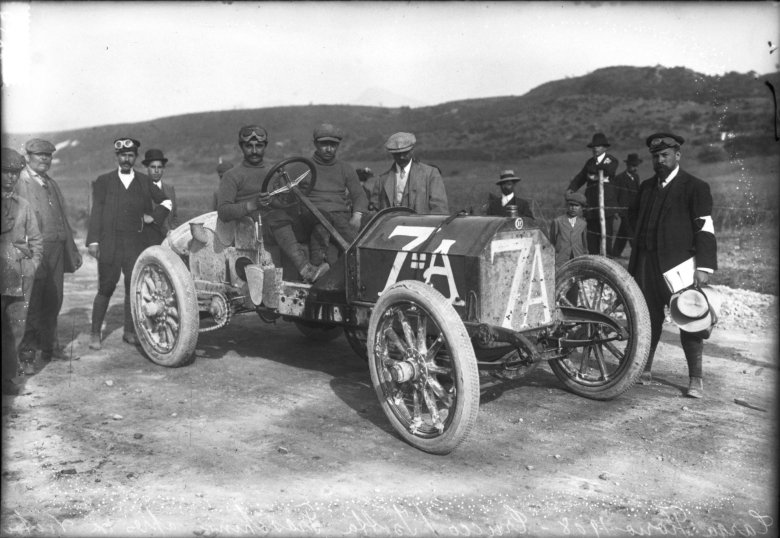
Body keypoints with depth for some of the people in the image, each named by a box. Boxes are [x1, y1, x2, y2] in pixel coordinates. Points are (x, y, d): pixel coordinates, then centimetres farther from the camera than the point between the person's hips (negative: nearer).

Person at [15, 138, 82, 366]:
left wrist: (73, 250, 20)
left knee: (53, 300, 10)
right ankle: (26, 347, 10)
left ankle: (48, 344, 19)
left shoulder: (52, 184, 20)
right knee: (32, 301, -1)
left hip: (56, 249, 7)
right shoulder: (20, 183, -4)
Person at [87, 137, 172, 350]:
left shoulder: (144, 181, 12)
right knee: (105, 289, -2)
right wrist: (93, 241, -5)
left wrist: (154, 216, 7)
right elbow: (96, 211, 2)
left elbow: (166, 202, 23)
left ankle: (129, 331, 16)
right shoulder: (104, 181, 7)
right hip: (109, 245, -2)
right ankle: (95, 333, 8)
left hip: (136, 246, 2)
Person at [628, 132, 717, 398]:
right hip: (646, 265, 5)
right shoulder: (646, 187, 16)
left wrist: (705, 266, -17)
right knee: (647, 318, 10)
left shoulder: (696, 187, -2)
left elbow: (705, 228, -8)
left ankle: (695, 379, 6)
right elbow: (633, 214, 30)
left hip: (679, 265, -5)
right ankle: (644, 369, 22)